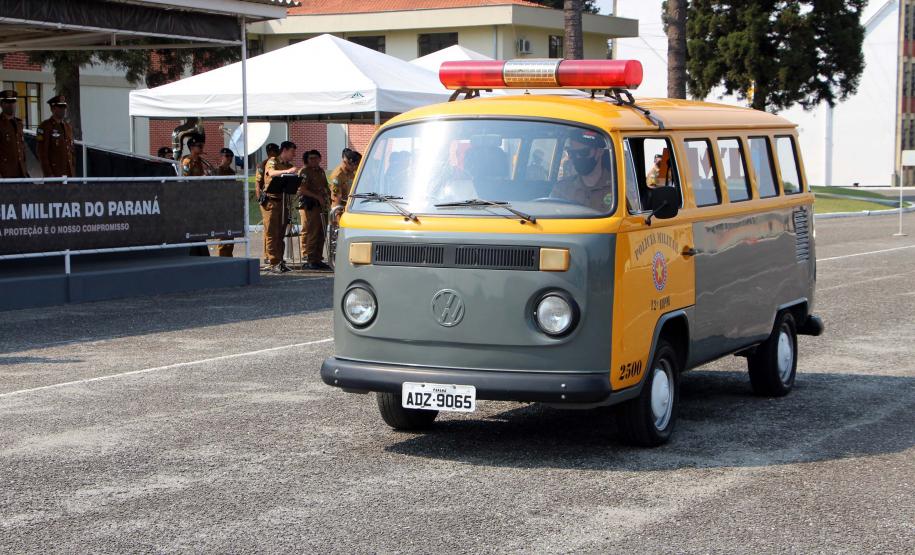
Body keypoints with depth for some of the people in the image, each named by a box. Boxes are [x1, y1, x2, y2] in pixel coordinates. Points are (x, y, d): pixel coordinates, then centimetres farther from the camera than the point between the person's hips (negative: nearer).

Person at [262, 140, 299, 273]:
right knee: (272, 233, -7)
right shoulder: (272, 161, -3)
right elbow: (271, 173, -25)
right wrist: (287, 171, -42)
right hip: (271, 201, -7)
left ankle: (280, 261, 12)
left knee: (280, 234, 8)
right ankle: (274, 263, -10)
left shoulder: (290, 166, 18)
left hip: (283, 201, 7)